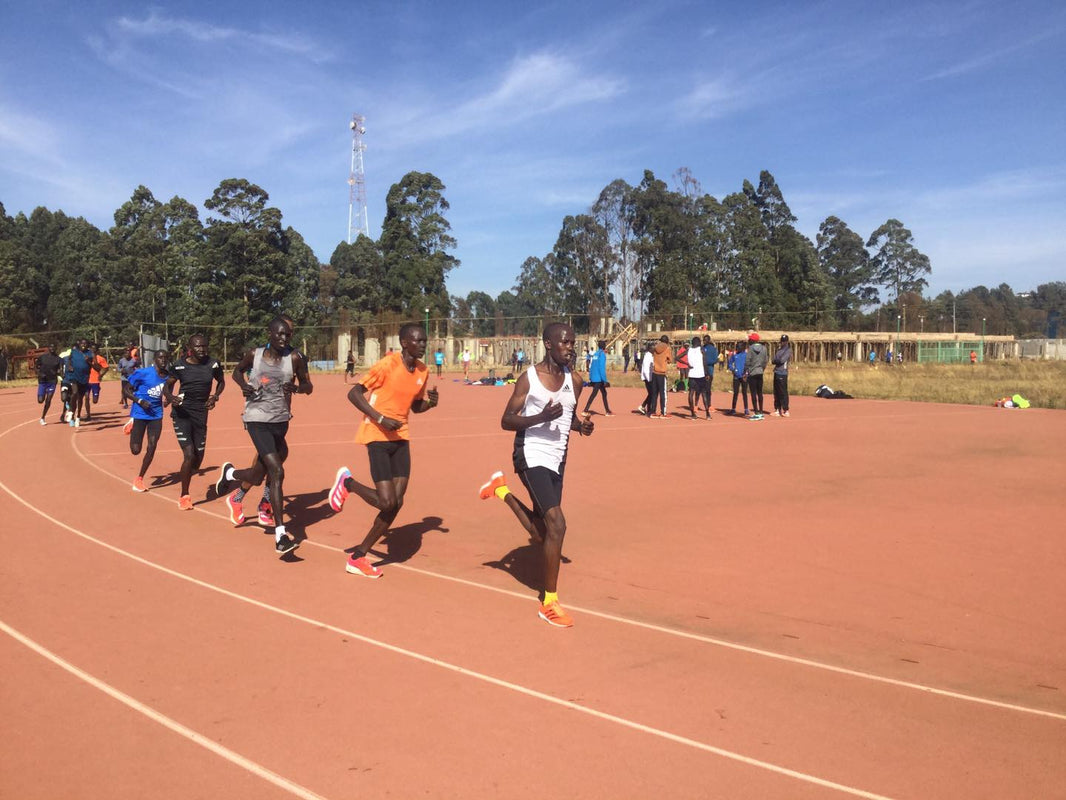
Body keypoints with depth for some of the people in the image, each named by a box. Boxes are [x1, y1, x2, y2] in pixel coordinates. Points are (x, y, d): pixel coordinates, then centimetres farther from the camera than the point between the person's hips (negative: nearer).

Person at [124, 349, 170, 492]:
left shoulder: (168, 376, 2)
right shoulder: (142, 373, -13)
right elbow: (126, 390, -8)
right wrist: (140, 401, -22)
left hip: (156, 416, 4)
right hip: (139, 414, -4)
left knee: (151, 448, -3)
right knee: (136, 450, -1)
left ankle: (139, 479, 14)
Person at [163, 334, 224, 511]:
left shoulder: (213, 365, -3)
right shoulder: (179, 365, -8)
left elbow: (221, 381, 15)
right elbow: (168, 385, 4)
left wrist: (215, 396, -3)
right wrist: (170, 397, -17)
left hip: (201, 412, 3)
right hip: (182, 412, -3)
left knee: (198, 457, 9)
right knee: (189, 455, -13)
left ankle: (185, 482, 41)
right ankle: (184, 496, 6)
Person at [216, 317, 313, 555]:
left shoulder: (294, 358, -3)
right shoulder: (254, 354, -4)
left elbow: (308, 386, 2)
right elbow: (237, 370, 15)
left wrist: (297, 387, -21)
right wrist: (243, 385, -7)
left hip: (281, 421, 4)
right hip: (257, 419, -4)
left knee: (261, 473, 18)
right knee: (277, 471, -20)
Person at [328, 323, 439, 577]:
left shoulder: (423, 371, 6)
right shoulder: (387, 365, -15)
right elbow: (353, 394, -13)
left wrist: (431, 403, -2)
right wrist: (381, 418, -22)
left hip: (400, 438, 7)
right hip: (377, 437, -7)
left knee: (396, 503, 0)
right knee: (386, 502, -14)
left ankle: (358, 557, 11)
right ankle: (347, 482, 16)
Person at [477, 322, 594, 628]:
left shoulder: (574, 380, 6)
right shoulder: (528, 378, -10)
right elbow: (506, 421, -9)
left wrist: (581, 425, -3)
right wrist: (540, 417, -25)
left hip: (557, 461, 7)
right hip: (532, 456, -7)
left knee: (540, 533, 14)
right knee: (557, 524, -20)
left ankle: (501, 490, 39)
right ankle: (549, 603, -8)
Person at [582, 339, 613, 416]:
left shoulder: (595, 354, 12)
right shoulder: (602, 354, -13)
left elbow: (592, 366, 15)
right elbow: (602, 368, -19)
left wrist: (590, 378, 18)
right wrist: (605, 380, -18)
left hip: (593, 378, 9)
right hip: (598, 378, -9)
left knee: (604, 393, 14)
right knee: (593, 394, -6)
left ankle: (607, 411, 17)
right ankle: (585, 411, -6)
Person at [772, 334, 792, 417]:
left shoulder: (788, 350, -4)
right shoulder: (779, 349, 19)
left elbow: (782, 360, -16)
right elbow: (774, 360, 11)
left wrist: (776, 360, 2)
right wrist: (778, 361, -9)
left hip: (783, 373, -8)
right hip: (776, 372, 8)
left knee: (783, 392, -9)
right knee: (776, 392, 10)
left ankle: (786, 410, -8)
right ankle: (777, 410, 16)